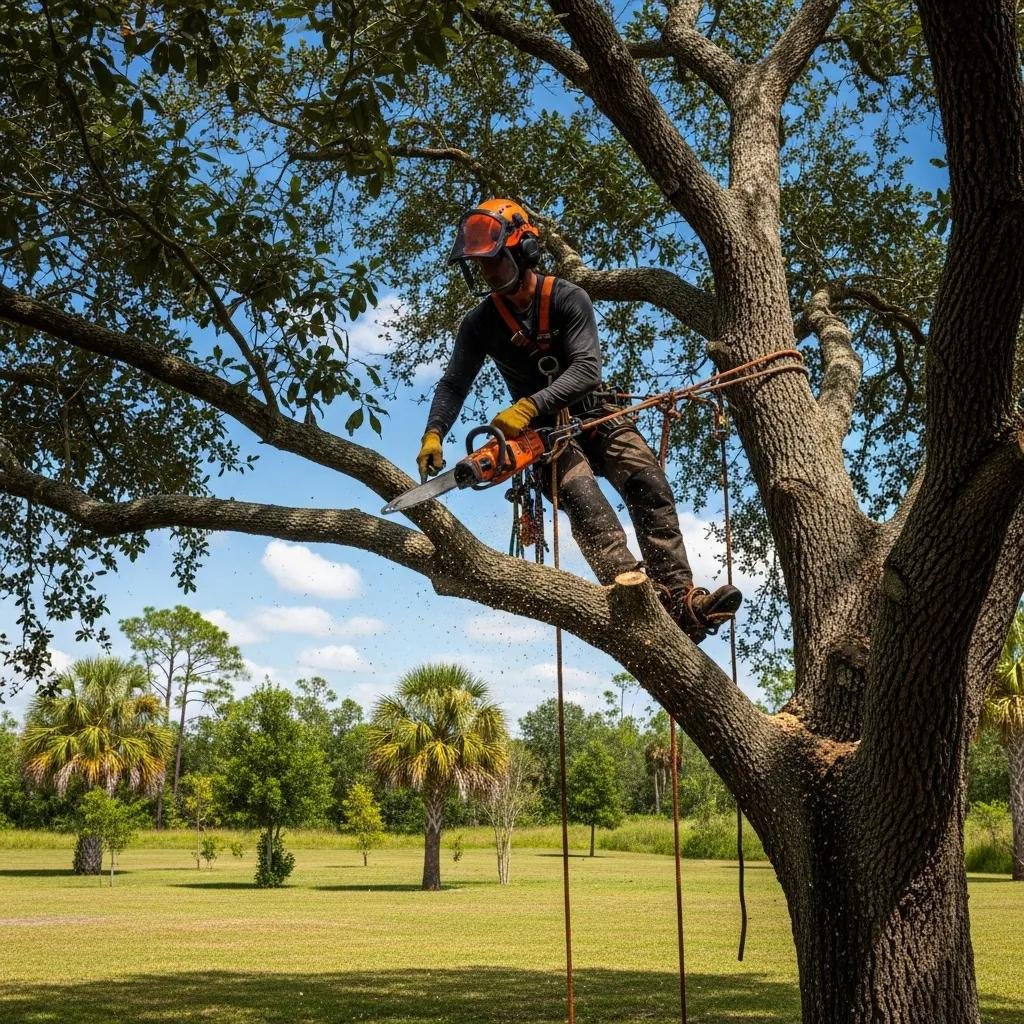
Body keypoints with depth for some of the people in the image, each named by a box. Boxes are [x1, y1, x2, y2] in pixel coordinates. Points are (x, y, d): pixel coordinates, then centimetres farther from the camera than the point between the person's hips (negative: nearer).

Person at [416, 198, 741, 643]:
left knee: (649, 486, -21)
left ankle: (680, 600, -28)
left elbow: (586, 369, -23)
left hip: (593, 416, 1)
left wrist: (528, 406, -38)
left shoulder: (568, 299, -12)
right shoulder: (480, 323, -3)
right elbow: (454, 384, -4)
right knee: (580, 493, -30)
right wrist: (433, 435, -24)